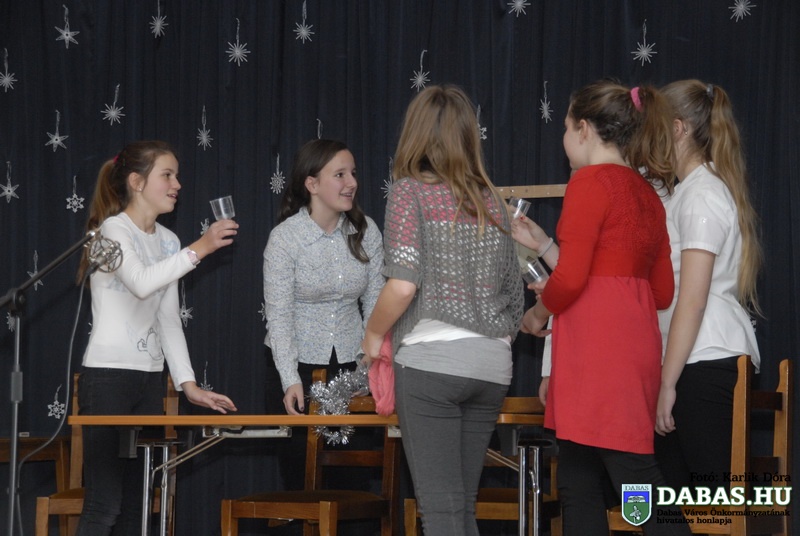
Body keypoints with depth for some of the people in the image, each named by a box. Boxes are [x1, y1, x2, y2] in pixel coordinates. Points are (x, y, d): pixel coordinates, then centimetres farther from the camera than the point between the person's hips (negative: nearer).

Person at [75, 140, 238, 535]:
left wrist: (188, 384, 5)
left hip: (151, 379, 8)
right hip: (108, 375, -8)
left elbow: (169, 320, 13)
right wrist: (199, 249, -28)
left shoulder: (167, 241, 14)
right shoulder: (114, 229, -9)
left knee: (136, 503, 6)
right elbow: (141, 282, -29)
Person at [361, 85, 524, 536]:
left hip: (431, 360, -5)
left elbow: (404, 282, -14)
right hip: (492, 365, 5)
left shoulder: (411, 191, -2)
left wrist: (374, 335, 2)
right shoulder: (492, 201, 14)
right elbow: (515, 299, 16)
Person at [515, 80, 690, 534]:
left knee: (638, 483, -9)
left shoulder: (591, 181, -8)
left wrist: (540, 312, 7)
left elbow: (570, 279, -17)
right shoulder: (647, 194, 16)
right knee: (579, 485, 13)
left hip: (597, 344, -9)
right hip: (634, 339, 9)